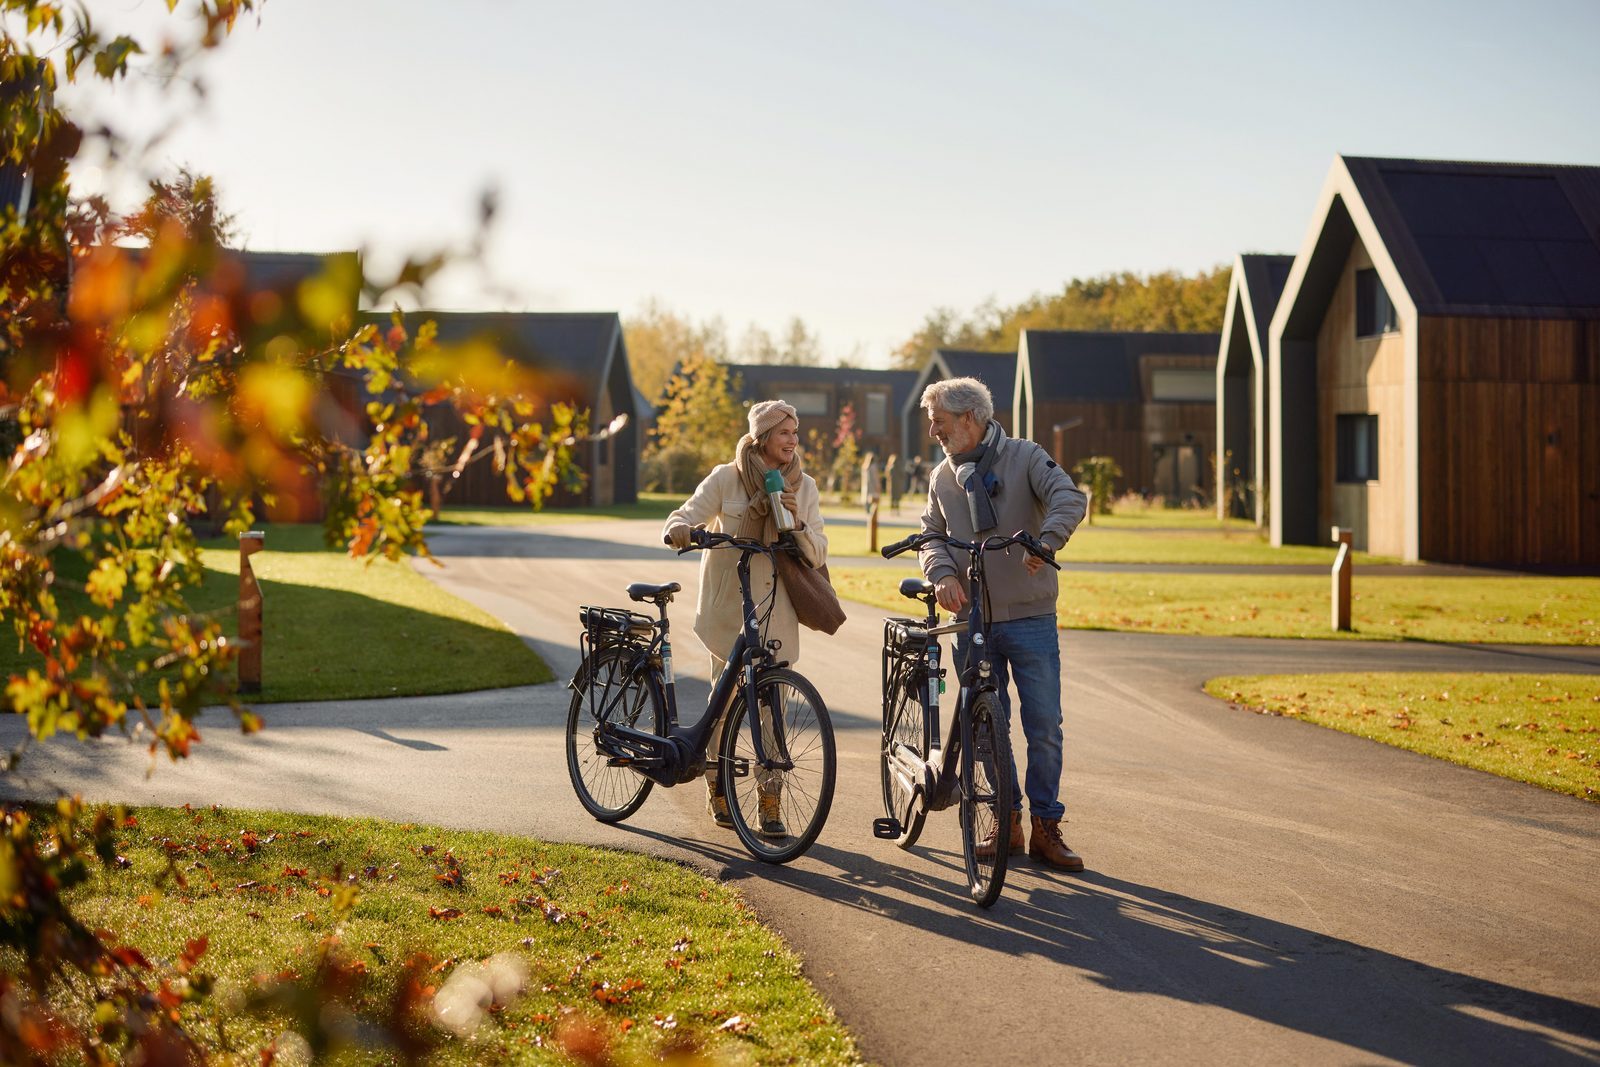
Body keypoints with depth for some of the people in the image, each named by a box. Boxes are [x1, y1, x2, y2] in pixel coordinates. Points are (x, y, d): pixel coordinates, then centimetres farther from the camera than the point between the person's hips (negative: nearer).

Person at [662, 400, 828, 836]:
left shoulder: (804, 488, 5)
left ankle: (769, 803, 0)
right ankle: (717, 788, 23)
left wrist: (796, 522, -17)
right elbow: (681, 519, -5)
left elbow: (817, 554, 2)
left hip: (777, 610, 2)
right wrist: (680, 531, -29)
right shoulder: (726, 479, -2)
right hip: (729, 607, -2)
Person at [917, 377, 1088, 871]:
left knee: (1044, 728, -3)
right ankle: (1005, 821, 20)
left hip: (1031, 618, -4)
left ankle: (1045, 828, 7)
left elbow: (1069, 498, -18)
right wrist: (943, 573, -11)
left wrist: (1045, 541, -36)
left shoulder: (1024, 456, -4)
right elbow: (932, 533, 10)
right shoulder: (942, 476, 10)